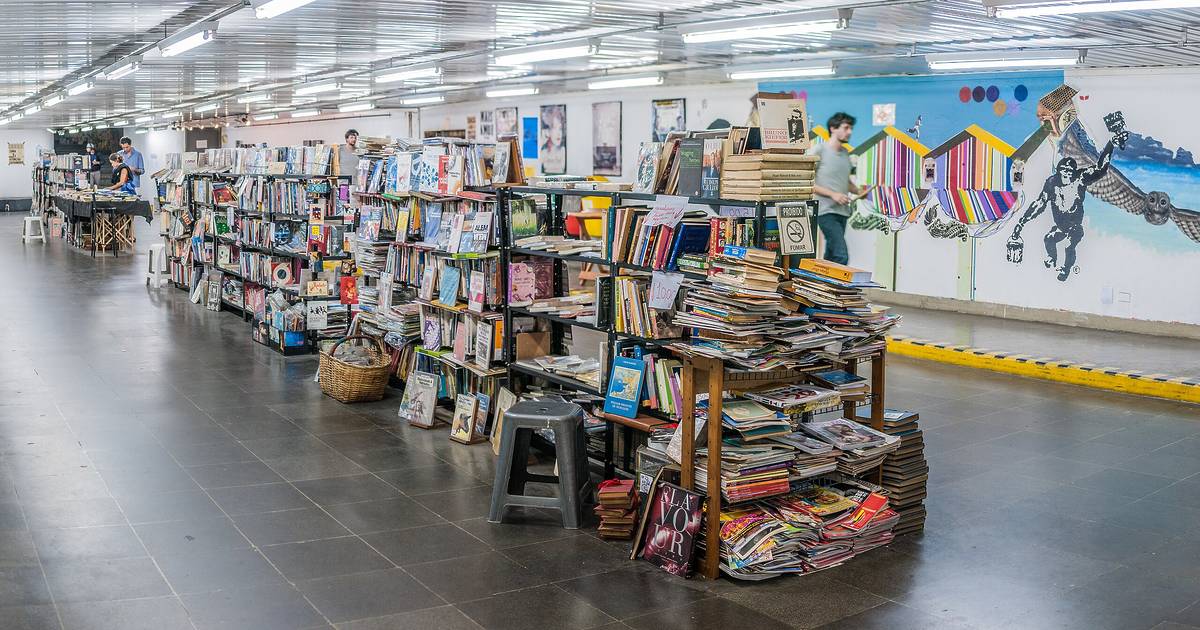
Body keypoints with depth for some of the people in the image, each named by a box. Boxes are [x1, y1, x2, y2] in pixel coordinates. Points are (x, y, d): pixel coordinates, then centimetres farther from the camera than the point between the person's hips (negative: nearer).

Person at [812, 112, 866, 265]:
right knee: (842, 256, -18)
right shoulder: (820, 151, -7)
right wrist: (833, 194, -16)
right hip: (826, 212, -8)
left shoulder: (845, 153, 16)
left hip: (842, 211, 8)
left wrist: (858, 191, 9)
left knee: (831, 257, 11)